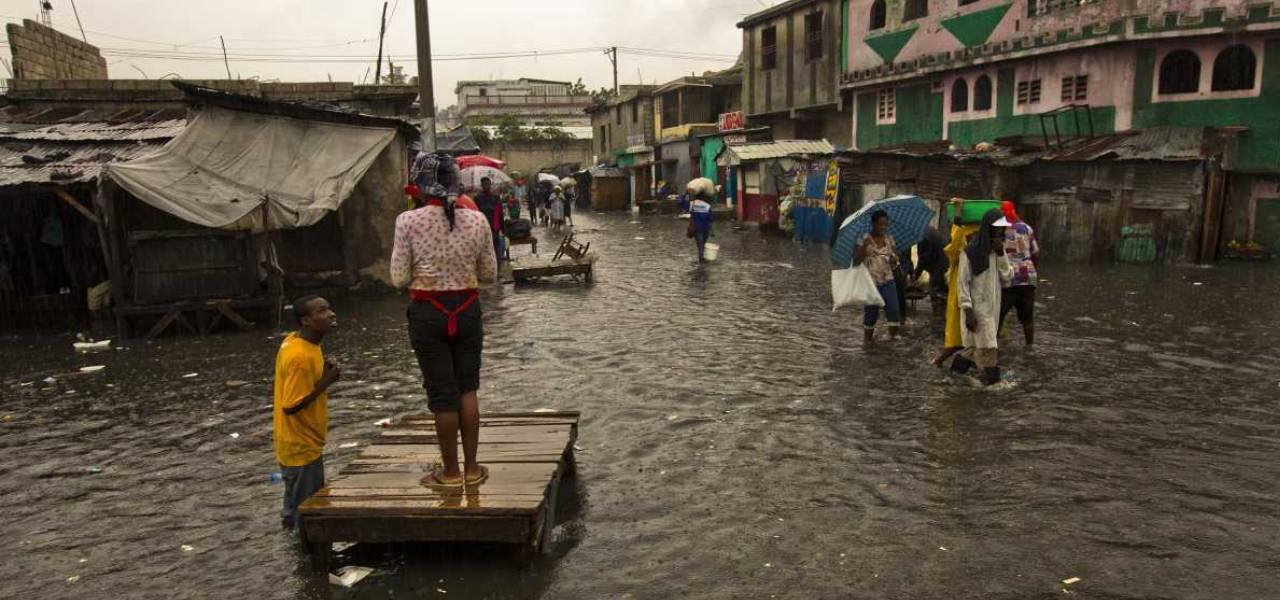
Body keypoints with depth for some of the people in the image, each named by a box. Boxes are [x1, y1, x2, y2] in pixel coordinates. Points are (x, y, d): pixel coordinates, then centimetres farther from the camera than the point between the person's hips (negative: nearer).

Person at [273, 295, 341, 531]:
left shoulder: (295, 342, 1)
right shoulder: (300, 356, -27)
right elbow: (291, 406, -26)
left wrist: (322, 372, -4)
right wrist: (326, 381, -22)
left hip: (306, 442, 9)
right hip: (300, 445, -9)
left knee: (312, 505, 21)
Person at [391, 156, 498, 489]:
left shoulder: (408, 221, -11)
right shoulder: (477, 220, -5)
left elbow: (399, 278, -9)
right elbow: (489, 274, 2)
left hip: (427, 312, -2)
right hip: (467, 309, 2)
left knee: (442, 392, 9)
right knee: (468, 388, 16)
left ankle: (451, 471, 22)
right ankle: (472, 468, 23)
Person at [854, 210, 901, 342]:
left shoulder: (889, 239, 8)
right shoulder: (865, 240, -4)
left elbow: (894, 263, 14)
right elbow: (856, 261, -11)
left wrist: (894, 259, -10)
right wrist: (864, 246, -24)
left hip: (887, 281, 3)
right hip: (870, 281, -3)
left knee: (893, 309, -10)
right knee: (871, 310, 5)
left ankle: (893, 334, 0)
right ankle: (869, 336, 24)